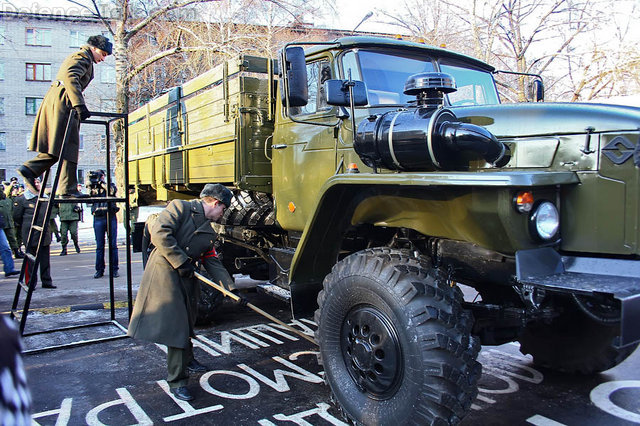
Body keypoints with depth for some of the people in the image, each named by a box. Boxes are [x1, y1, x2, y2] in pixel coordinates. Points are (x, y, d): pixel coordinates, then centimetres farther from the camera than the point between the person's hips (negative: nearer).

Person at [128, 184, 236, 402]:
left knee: (186, 322, 20)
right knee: (175, 325, -8)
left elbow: (214, 264, 16)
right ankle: (177, 381, 0)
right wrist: (181, 261, -18)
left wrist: (232, 289, 9)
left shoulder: (209, 232, 16)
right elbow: (160, 233, -20)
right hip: (165, 273, -8)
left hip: (188, 278, 8)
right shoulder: (180, 207, -6)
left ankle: (186, 360, 43)